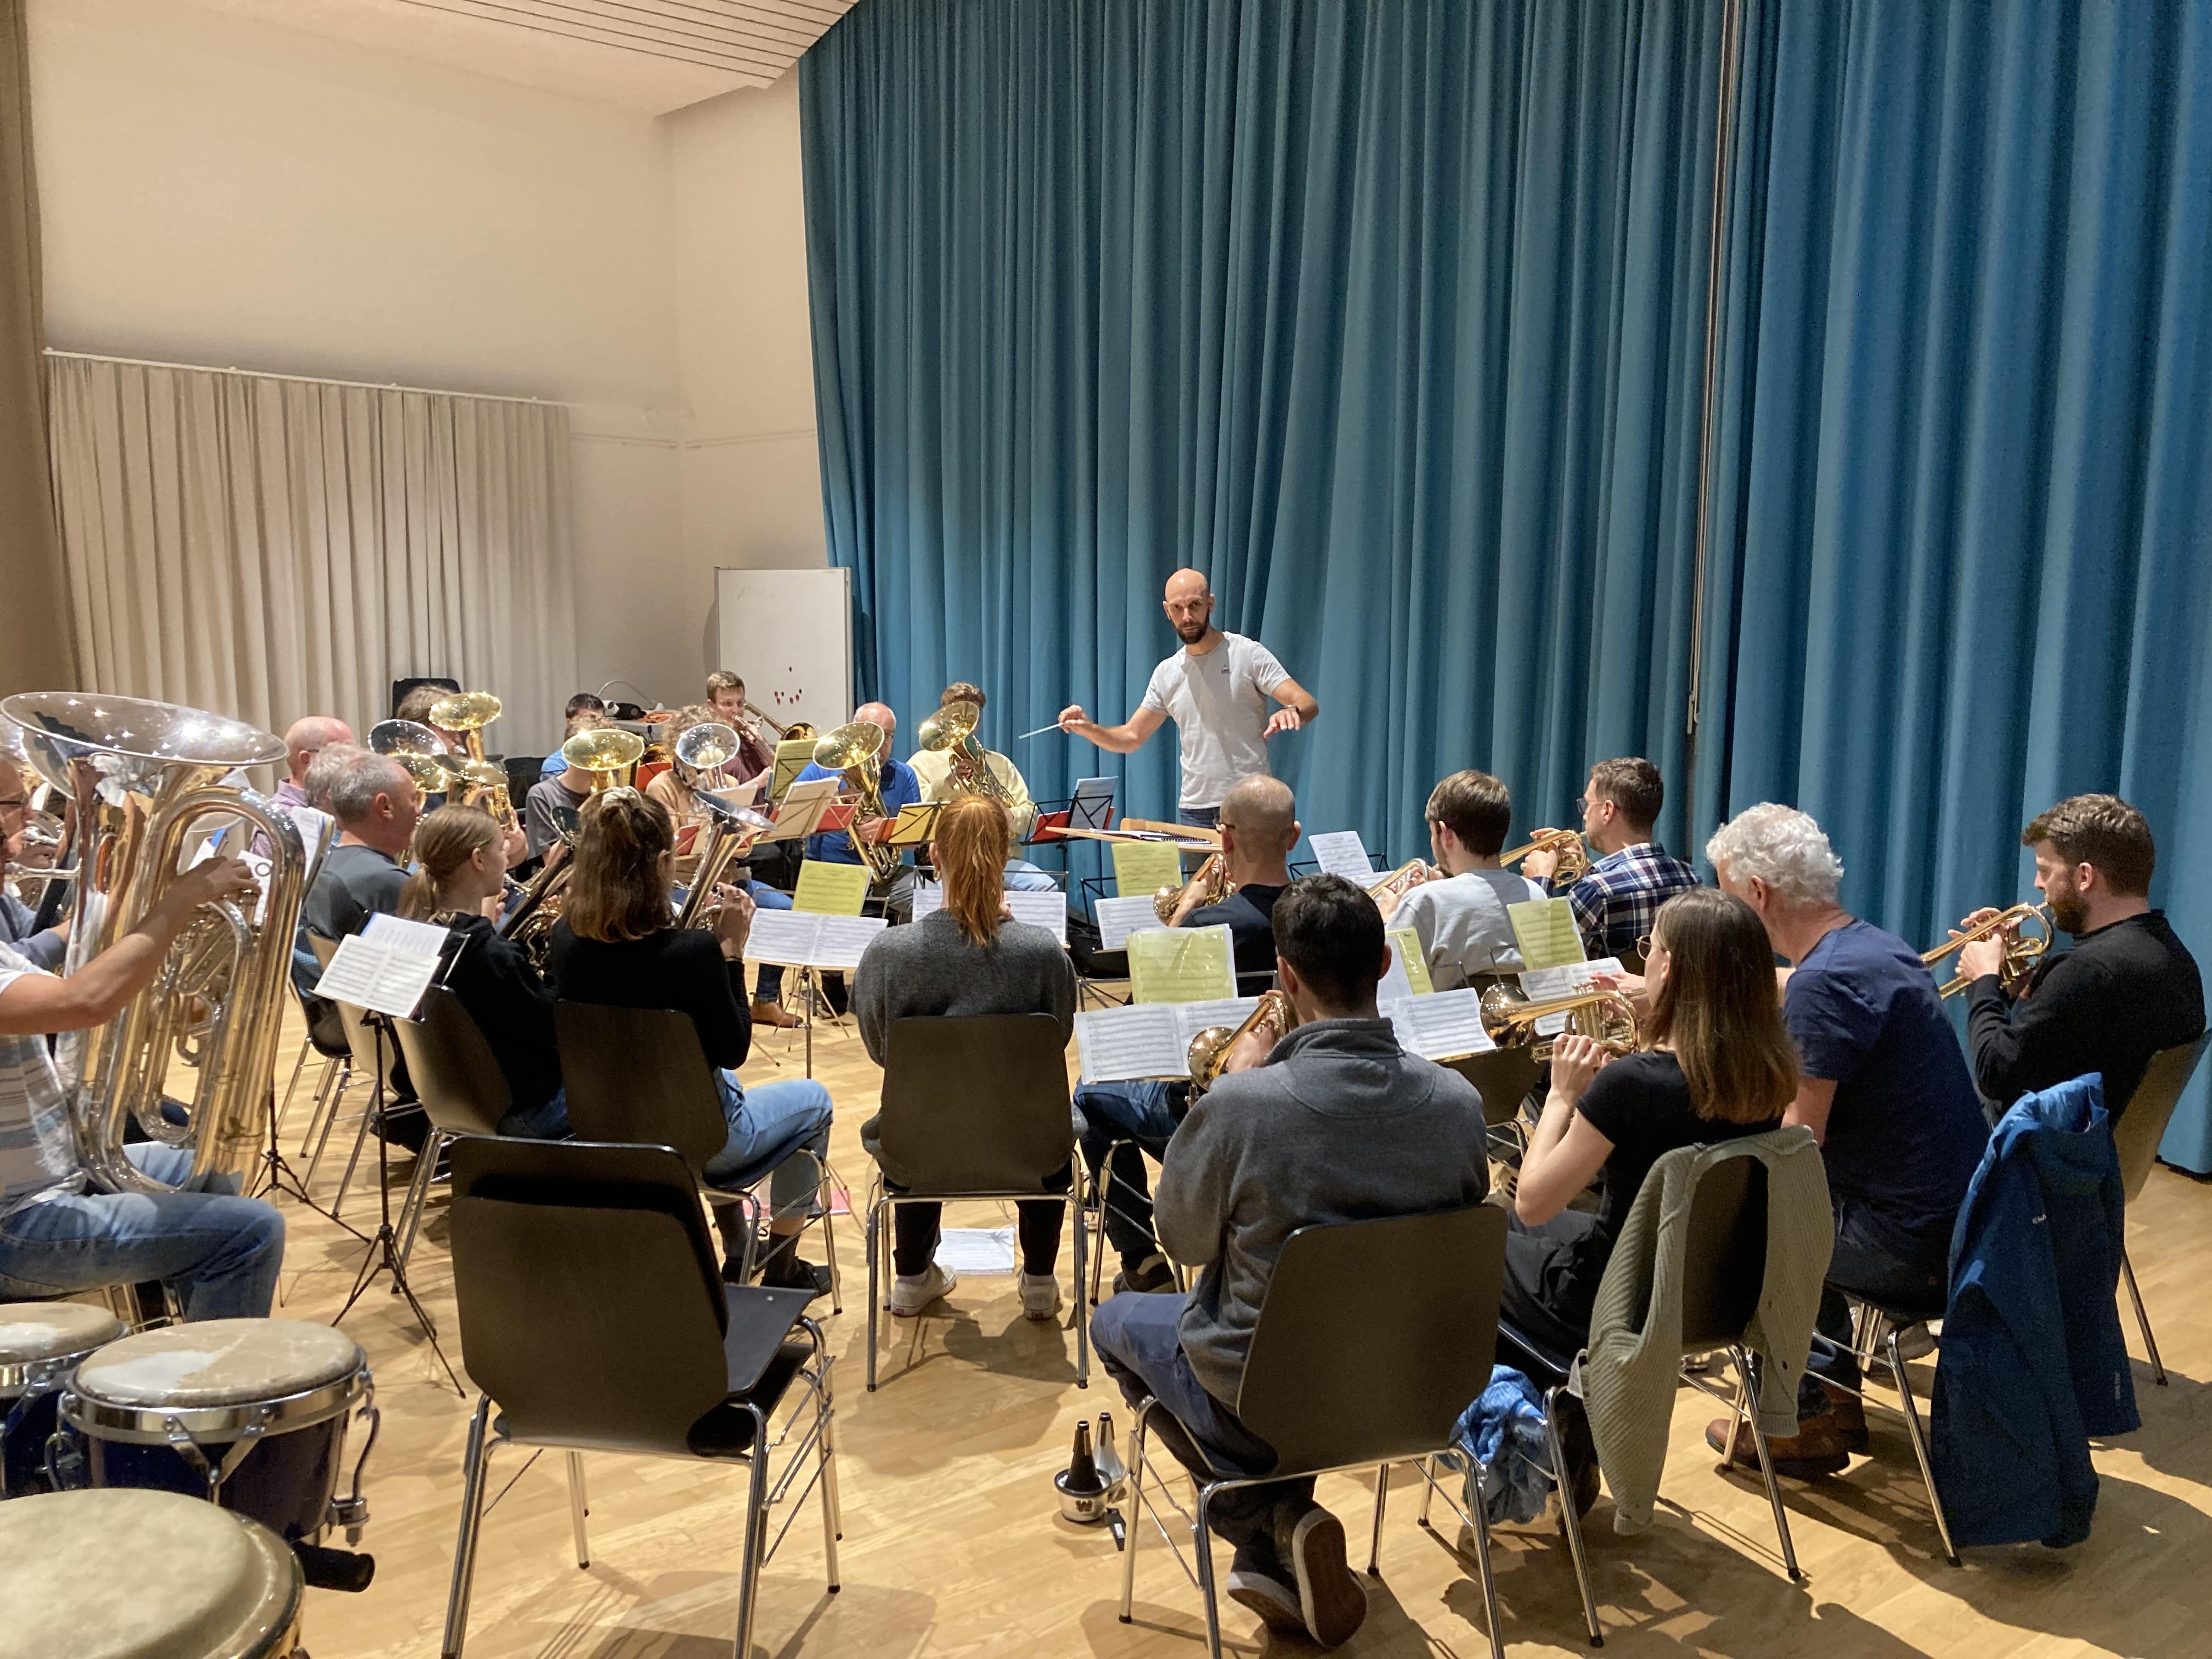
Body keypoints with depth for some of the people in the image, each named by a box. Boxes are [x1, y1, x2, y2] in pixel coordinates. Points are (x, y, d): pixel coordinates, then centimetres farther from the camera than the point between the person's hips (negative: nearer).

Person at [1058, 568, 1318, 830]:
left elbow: (1309, 705, -11)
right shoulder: (1166, 673, 11)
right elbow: (1130, 739, 14)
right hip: (1193, 809, 4)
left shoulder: (1248, 654, -3)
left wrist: (1292, 711, -35)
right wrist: (1088, 728, -5)